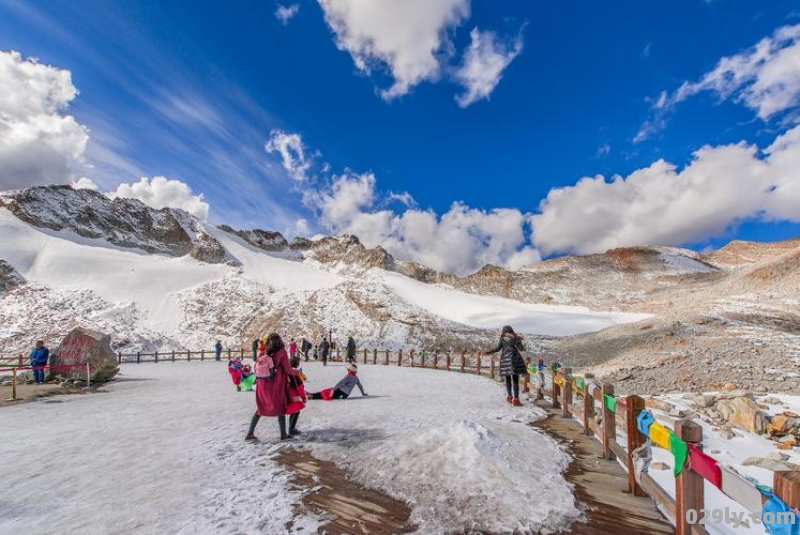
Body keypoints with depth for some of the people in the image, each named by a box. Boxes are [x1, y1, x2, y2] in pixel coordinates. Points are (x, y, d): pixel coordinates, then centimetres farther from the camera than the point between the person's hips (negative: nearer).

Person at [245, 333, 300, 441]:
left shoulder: (264, 354, 0)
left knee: (260, 409, 19)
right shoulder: (281, 352, -13)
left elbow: (257, 367, 2)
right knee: (281, 409, 12)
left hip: (262, 386, 4)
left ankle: (250, 434, 20)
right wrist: (298, 372, 8)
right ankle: (283, 434, 18)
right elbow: (288, 370, -9)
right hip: (276, 386, -4)